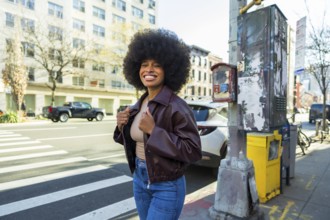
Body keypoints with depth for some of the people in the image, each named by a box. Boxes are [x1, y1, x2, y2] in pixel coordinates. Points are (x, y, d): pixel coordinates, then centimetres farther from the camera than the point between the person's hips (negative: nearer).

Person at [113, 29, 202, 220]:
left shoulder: (177, 107, -20)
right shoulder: (139, 105, 2)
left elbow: (193, 151, -23)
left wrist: (154, 131, -27)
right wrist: (122, 126, -8)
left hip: (167, 186, -6)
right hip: (140, 179, 7)